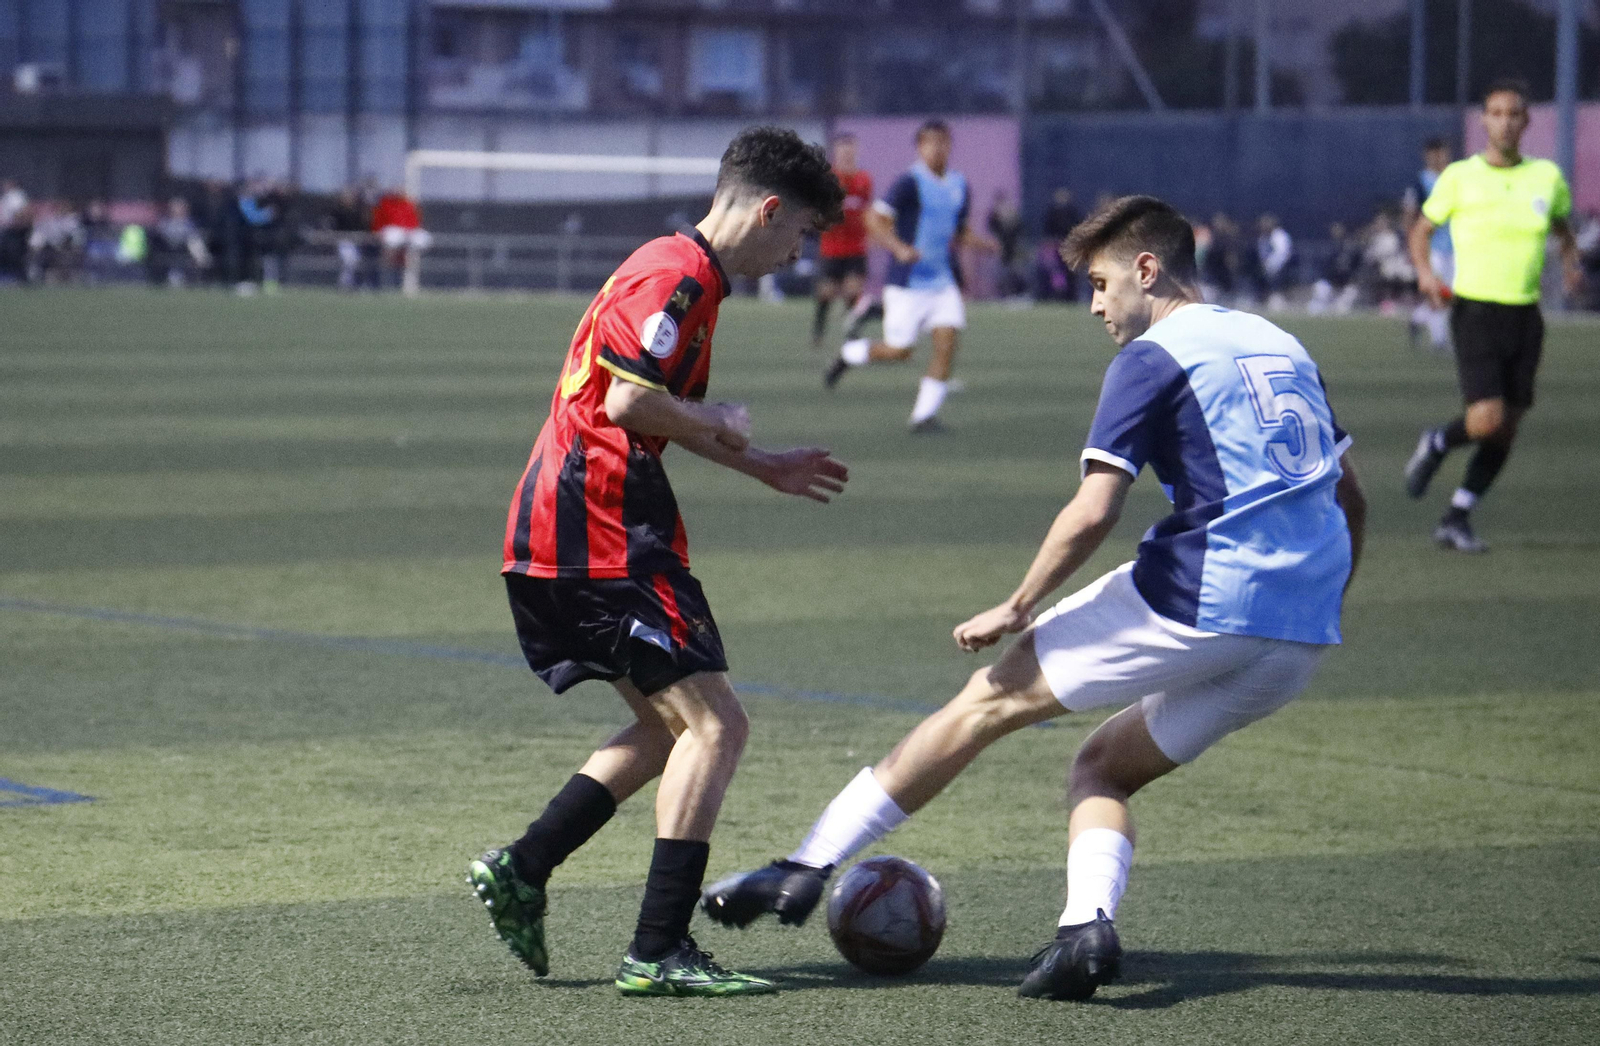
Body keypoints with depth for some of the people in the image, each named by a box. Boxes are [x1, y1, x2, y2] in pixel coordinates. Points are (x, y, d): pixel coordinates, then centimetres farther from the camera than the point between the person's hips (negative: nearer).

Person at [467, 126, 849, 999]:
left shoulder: (682, 272, 20)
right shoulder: (677, 275, -14)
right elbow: (629, 401, -24)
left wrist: (765, 468, 30)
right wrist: (720, 425, -7)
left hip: (555, 534, 11)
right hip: (602, 538, -11)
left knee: (669, 729, 17)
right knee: (714, 725, -9)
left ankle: (519, 871, 13)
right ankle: (658, 951, -11)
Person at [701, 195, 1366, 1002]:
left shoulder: (1153, 358, -1)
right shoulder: (1282, 347, 21)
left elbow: (1092, 513, -10)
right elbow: (1348, 496, 23)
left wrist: (1016, 611, 0)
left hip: (1199, 602, -7)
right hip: (1299, 646, 7)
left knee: (994, 696, 6)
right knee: (1104, 768, 20)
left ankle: (806, 871, 8)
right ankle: (1088, 927, -8)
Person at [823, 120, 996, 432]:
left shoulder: (959, 186, 10)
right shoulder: (909, 183, -12)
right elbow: (875, 220, -16)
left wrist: (979, 242, 2)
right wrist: (899, 248, -31)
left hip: (943, 283, 6)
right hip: (908, 285, -5)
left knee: (947, 343, -10)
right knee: (898, 351, -3)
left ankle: (924, 413, -5)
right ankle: (849, 353, 26)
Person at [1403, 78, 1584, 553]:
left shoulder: (1548, 177, 6)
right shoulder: (1459, 177, -2)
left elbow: (1562, 228, 24)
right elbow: (1423, 229, 9)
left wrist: (1571, 264, 4)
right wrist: (1425, 272, -10)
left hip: (1525, 315, 4)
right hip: (1475, 311, -4)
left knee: (1507, 429, 5)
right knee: (1487, 419, -18)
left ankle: (1456, 519, 19)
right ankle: (1435, 443, 15)